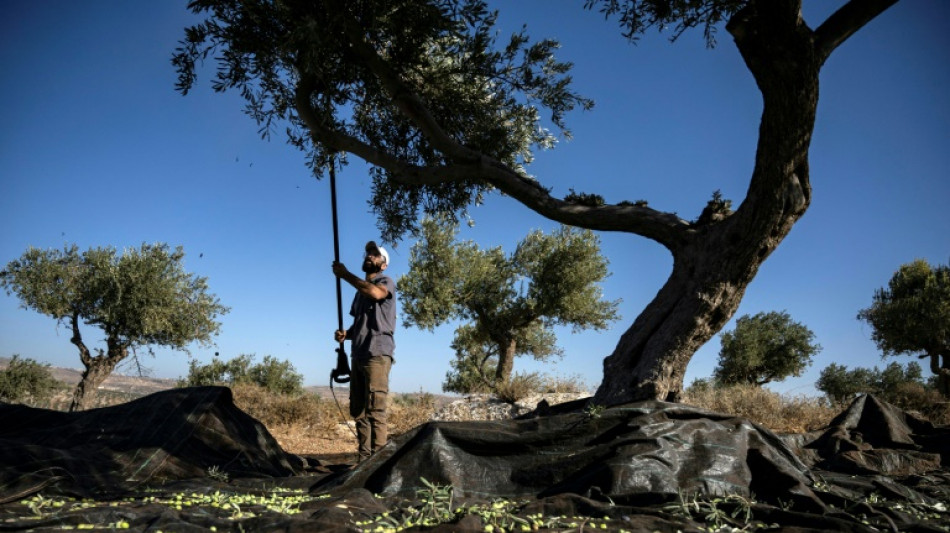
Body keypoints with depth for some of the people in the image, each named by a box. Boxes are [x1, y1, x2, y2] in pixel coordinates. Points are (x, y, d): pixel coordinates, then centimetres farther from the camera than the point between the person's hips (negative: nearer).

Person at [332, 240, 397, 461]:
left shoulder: (387, 282, 3)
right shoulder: (361, 288, 25)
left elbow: (376, 293, -22)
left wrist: (345, 274, -15)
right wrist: (346, 334, 7)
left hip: (377, 354, -8)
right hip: (357, 355, 8)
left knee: (375, 411, -13)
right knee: (358, 411, 6)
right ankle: (364, 460, 10)